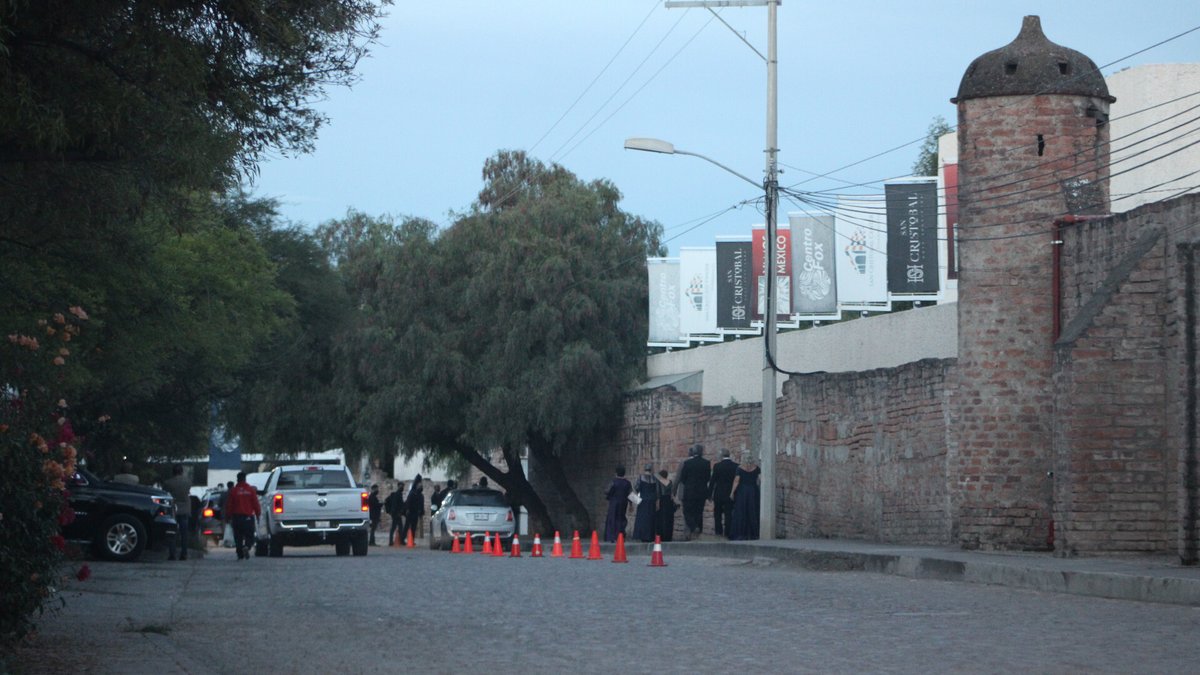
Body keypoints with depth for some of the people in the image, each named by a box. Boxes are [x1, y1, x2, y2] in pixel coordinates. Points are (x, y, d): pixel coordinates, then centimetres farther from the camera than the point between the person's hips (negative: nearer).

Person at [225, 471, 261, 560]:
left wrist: (228, 517, 8)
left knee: (238, 537, 7)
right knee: (249, 536, 5)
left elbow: (229, 505, 1)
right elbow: (255, 504, 0)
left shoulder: (233, 490, -1)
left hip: (237, 517, 0)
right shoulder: (251, 490, -1)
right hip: (248, 517, 0)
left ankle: (240, 555, 3)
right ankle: (247, 546, -23)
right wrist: (258, 514, 10)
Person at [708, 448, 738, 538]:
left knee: (717, 514, 12)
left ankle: (718, 531, 8)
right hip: (730, 494, 1)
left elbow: (713, 481, -8)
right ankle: (727, 532, 2)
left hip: (719, 494, -1)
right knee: (728, 514, 5)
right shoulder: (736, 466, -4)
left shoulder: (717, 466, -11)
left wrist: (709, 494, -1)